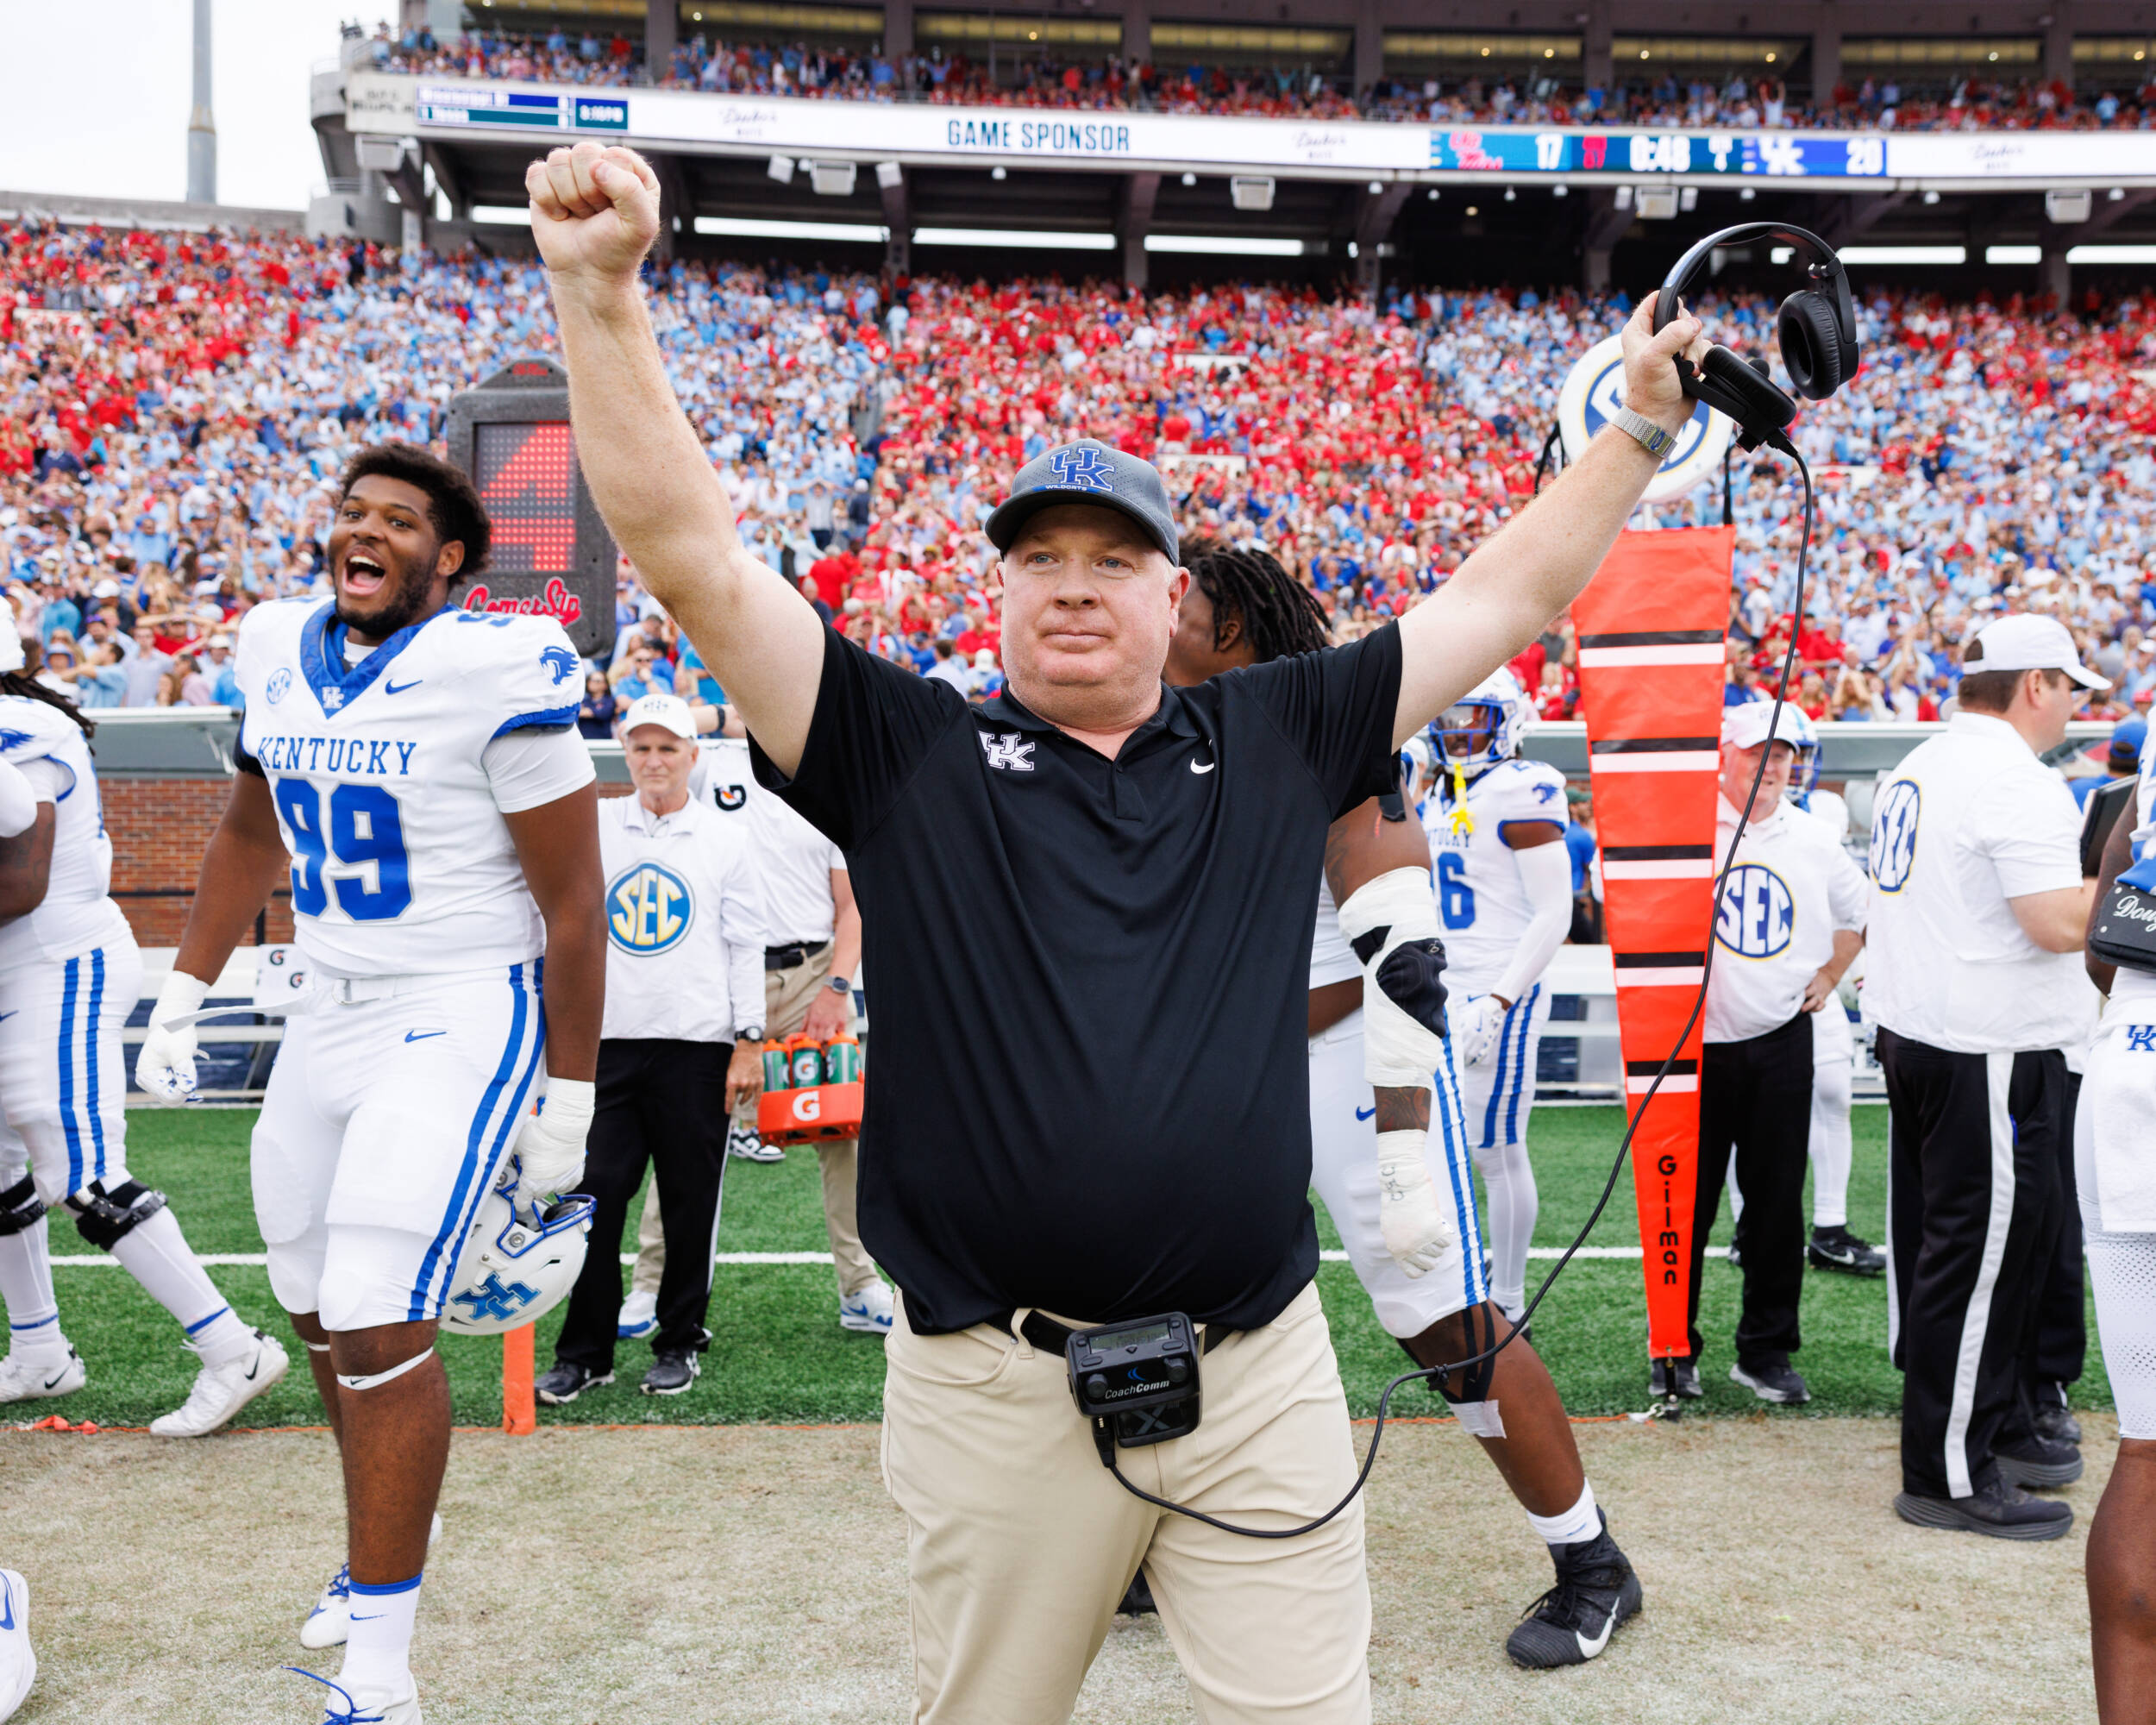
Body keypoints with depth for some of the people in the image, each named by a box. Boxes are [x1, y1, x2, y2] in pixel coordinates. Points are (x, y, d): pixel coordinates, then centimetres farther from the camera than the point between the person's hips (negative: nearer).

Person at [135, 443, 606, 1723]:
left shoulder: (498, 673, -16)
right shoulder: (279, 650, 5)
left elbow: (574, 908, -12)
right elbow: (253, 833, 21)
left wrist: (568, 1103, -10)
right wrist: (183, 995, 19)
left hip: (462, 1017, -7)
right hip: (331, 1017, 7)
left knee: (377, 1325, -13)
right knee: (319, 1312, 16)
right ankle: (389, 1544, 41)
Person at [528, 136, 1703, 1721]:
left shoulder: (1272, 743, 8)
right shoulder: (910, 752, 1)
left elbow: (1503, 599, 15)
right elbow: (692, 556, -6)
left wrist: (1642, 425, 14)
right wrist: (601, 295, -14)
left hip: (1264, 1380, 1)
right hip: (997, 1394, -1)